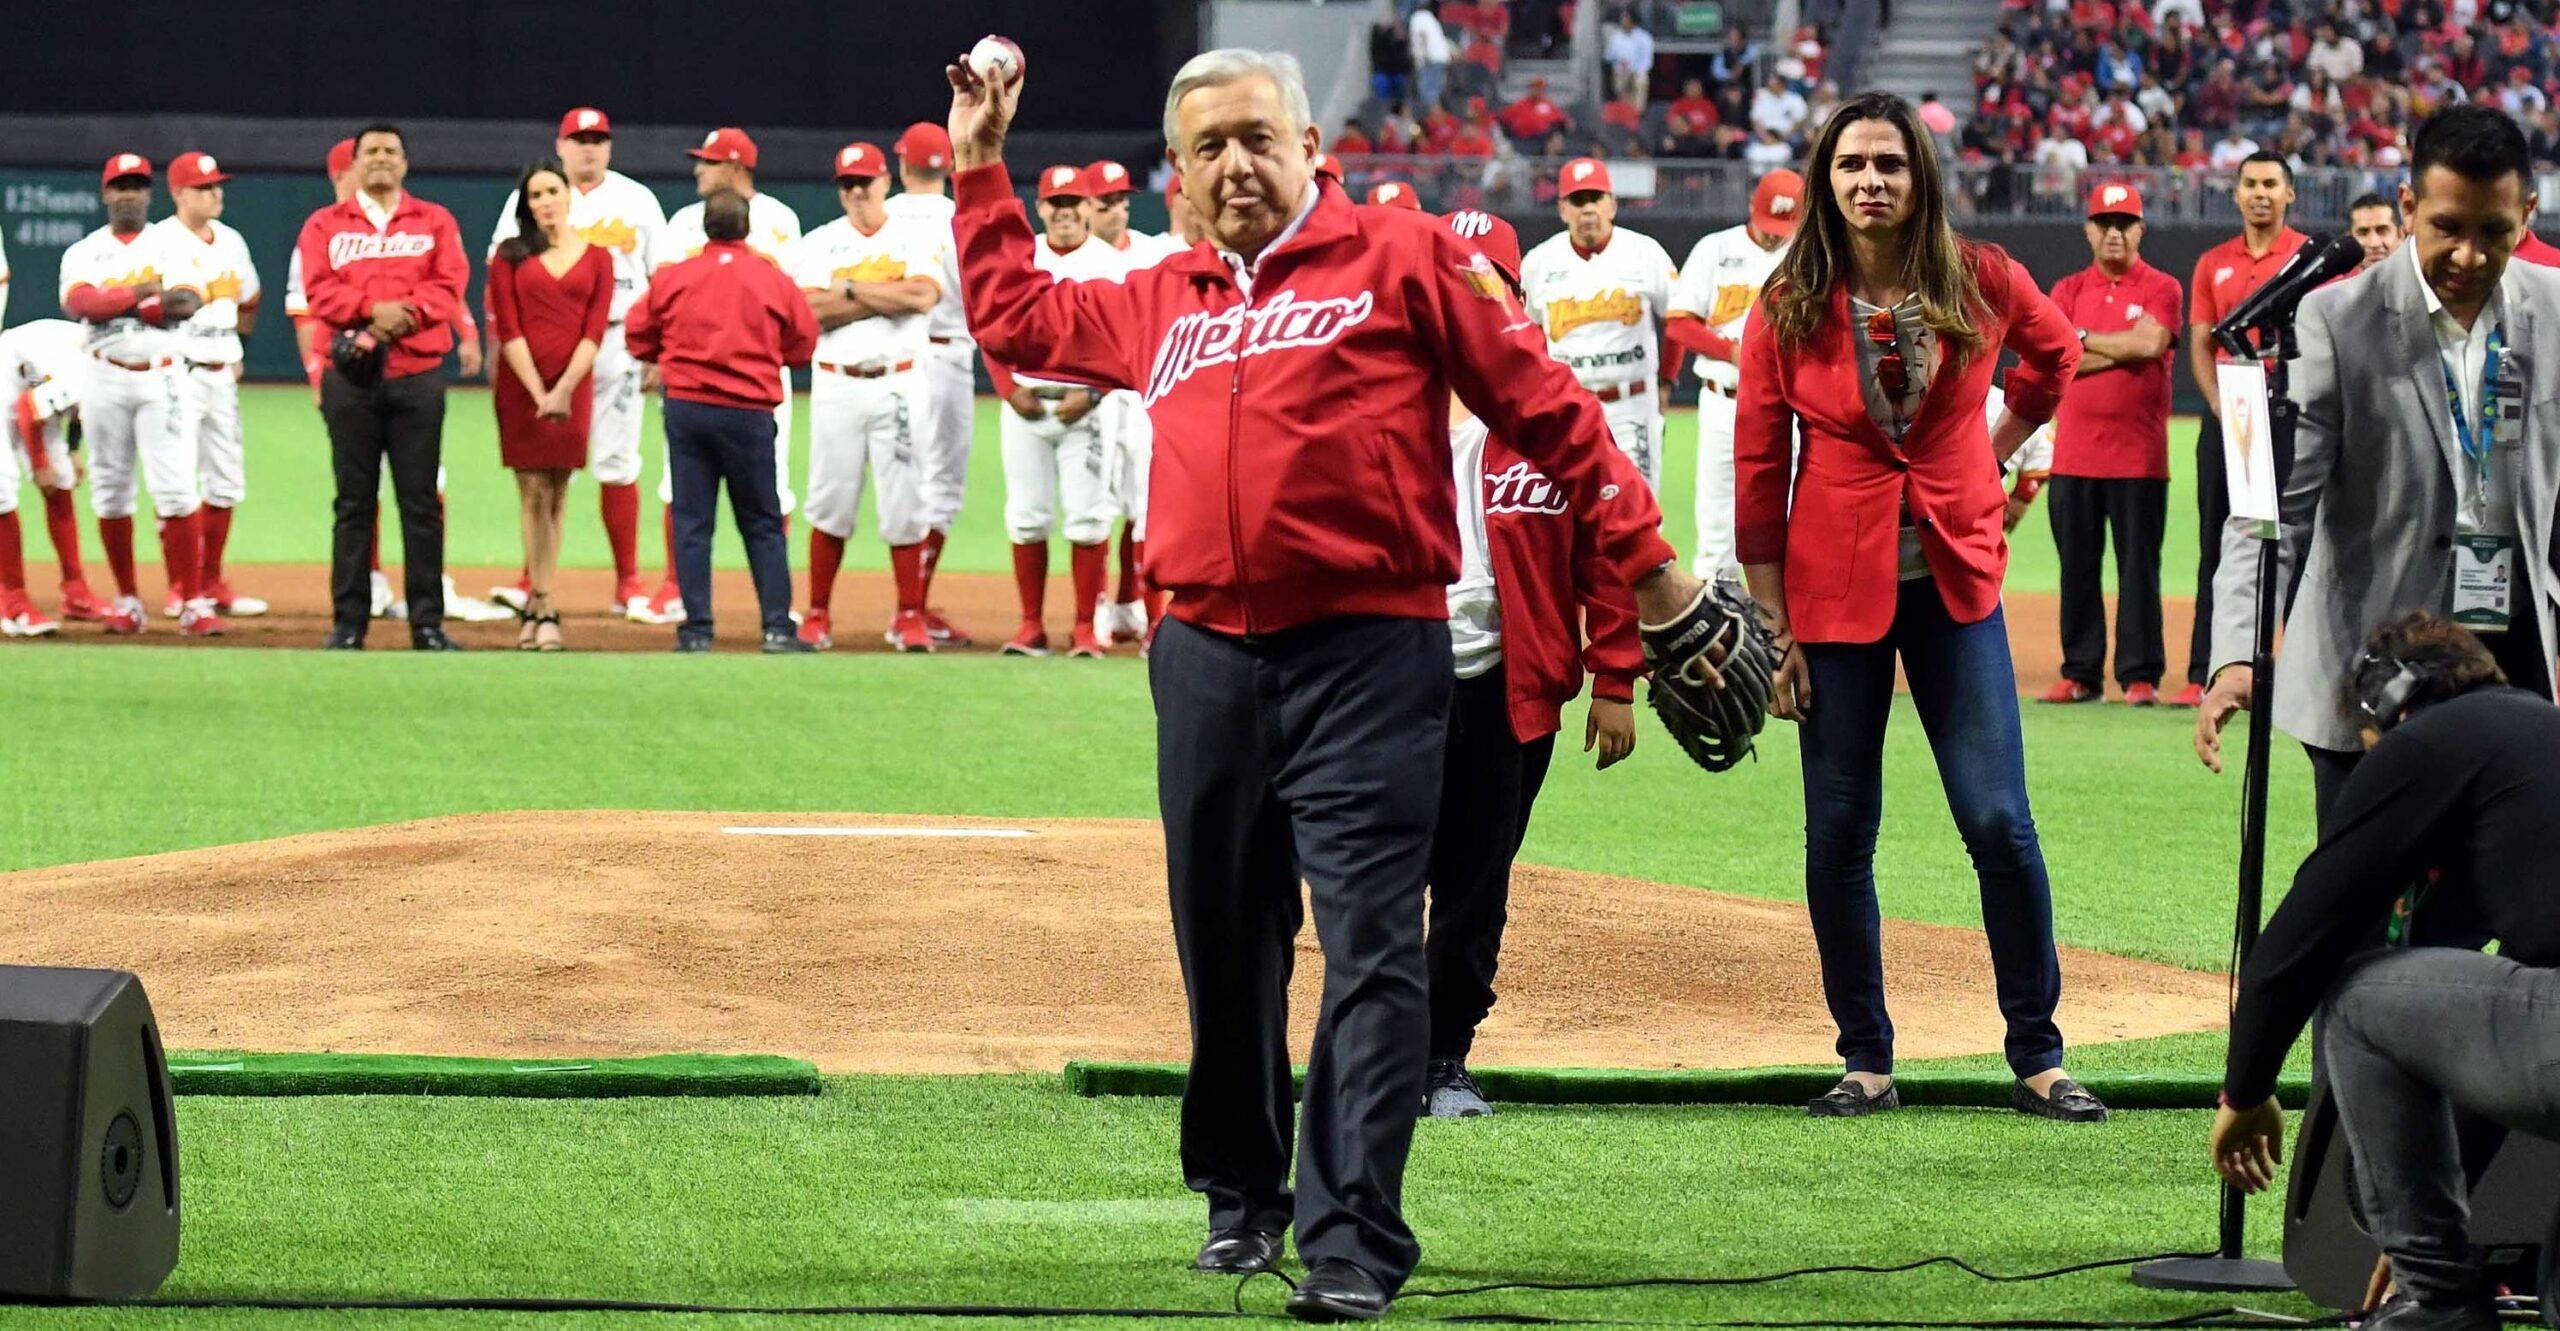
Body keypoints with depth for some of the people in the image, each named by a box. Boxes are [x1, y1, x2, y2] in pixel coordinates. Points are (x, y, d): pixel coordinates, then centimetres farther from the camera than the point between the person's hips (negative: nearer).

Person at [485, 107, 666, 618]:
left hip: (616, 342, 1)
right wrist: (498, 345, -7)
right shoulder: (527, 201, 6)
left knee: (616, 464, 2)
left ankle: (628, 582, 7)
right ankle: (534, 581, -3)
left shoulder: (637, 200, 9)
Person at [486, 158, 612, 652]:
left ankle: (534, 606, 7)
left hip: (573, 386, 1)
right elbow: (507, 329, -1)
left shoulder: (596, 257, 8)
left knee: (555, 497, 2)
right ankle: (544, 608, -8)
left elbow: (594, 332, 0)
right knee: (534, 494, -5)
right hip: (520, 385, -1)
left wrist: (564, 390, -13)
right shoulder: (511, 254, 6)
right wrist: (538, 392, -12)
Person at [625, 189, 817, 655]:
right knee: (762, 524, 8)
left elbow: (638, 337, 4)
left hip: (686, 407, 1)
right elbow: (804, 342, 4)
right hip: (749, 412, 0)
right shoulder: (774, 281, -2)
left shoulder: (671, 277, -1)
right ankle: (777, 628, 3)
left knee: (691, 523, 5)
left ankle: (697, 630, 2)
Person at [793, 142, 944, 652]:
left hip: (898, 385, -1)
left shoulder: (915, 240, 6)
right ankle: (818, 615, 9)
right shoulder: (819, 243, 8)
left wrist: (852, 290, -9)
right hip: (836, 384, 1)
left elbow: (924, 296, -13)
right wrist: (889, 296, -11)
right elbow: (812, 310, -9)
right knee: (830, 502, 1)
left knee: (904, 504, -3)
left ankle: (910, 617, 2)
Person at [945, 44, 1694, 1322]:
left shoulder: (1402, 256, 1)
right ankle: (1240, 1196, 29)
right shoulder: (1159, 303, 17)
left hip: (1369, 655, -5)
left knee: (1369, 950, -11)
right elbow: (1016, 316, 31)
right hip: (1207, 662, 6)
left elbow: (1540, 402, 1)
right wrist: (980, 169, 26)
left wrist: (1639, 553, -1)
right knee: (1225, 946, 14)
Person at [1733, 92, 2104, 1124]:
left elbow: (2053, 352, 21)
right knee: (1838, 833, 3)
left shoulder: (1979, 281, -2)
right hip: (1836, 586, 0)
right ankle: (1866, 1063, 15)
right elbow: (1757, 475, -1)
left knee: (1998, 819, -5)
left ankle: (2037, 1058, 5)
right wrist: (1775, 632, -3)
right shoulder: (1789, 306, -4)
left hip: (1955, 582, 0)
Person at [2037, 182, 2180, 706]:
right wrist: (2121, 349, -8)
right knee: (2076, 564, 5)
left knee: (2139, 565, -2)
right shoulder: (2067, 291, 12)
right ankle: (2080, 674, 10)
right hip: (2074, 455, 3)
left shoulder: (2161, 289, 5)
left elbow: (2149, 342, -14)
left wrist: (2082, 339, -3)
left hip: (2138, 457, -3)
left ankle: (2140, 675, 0)